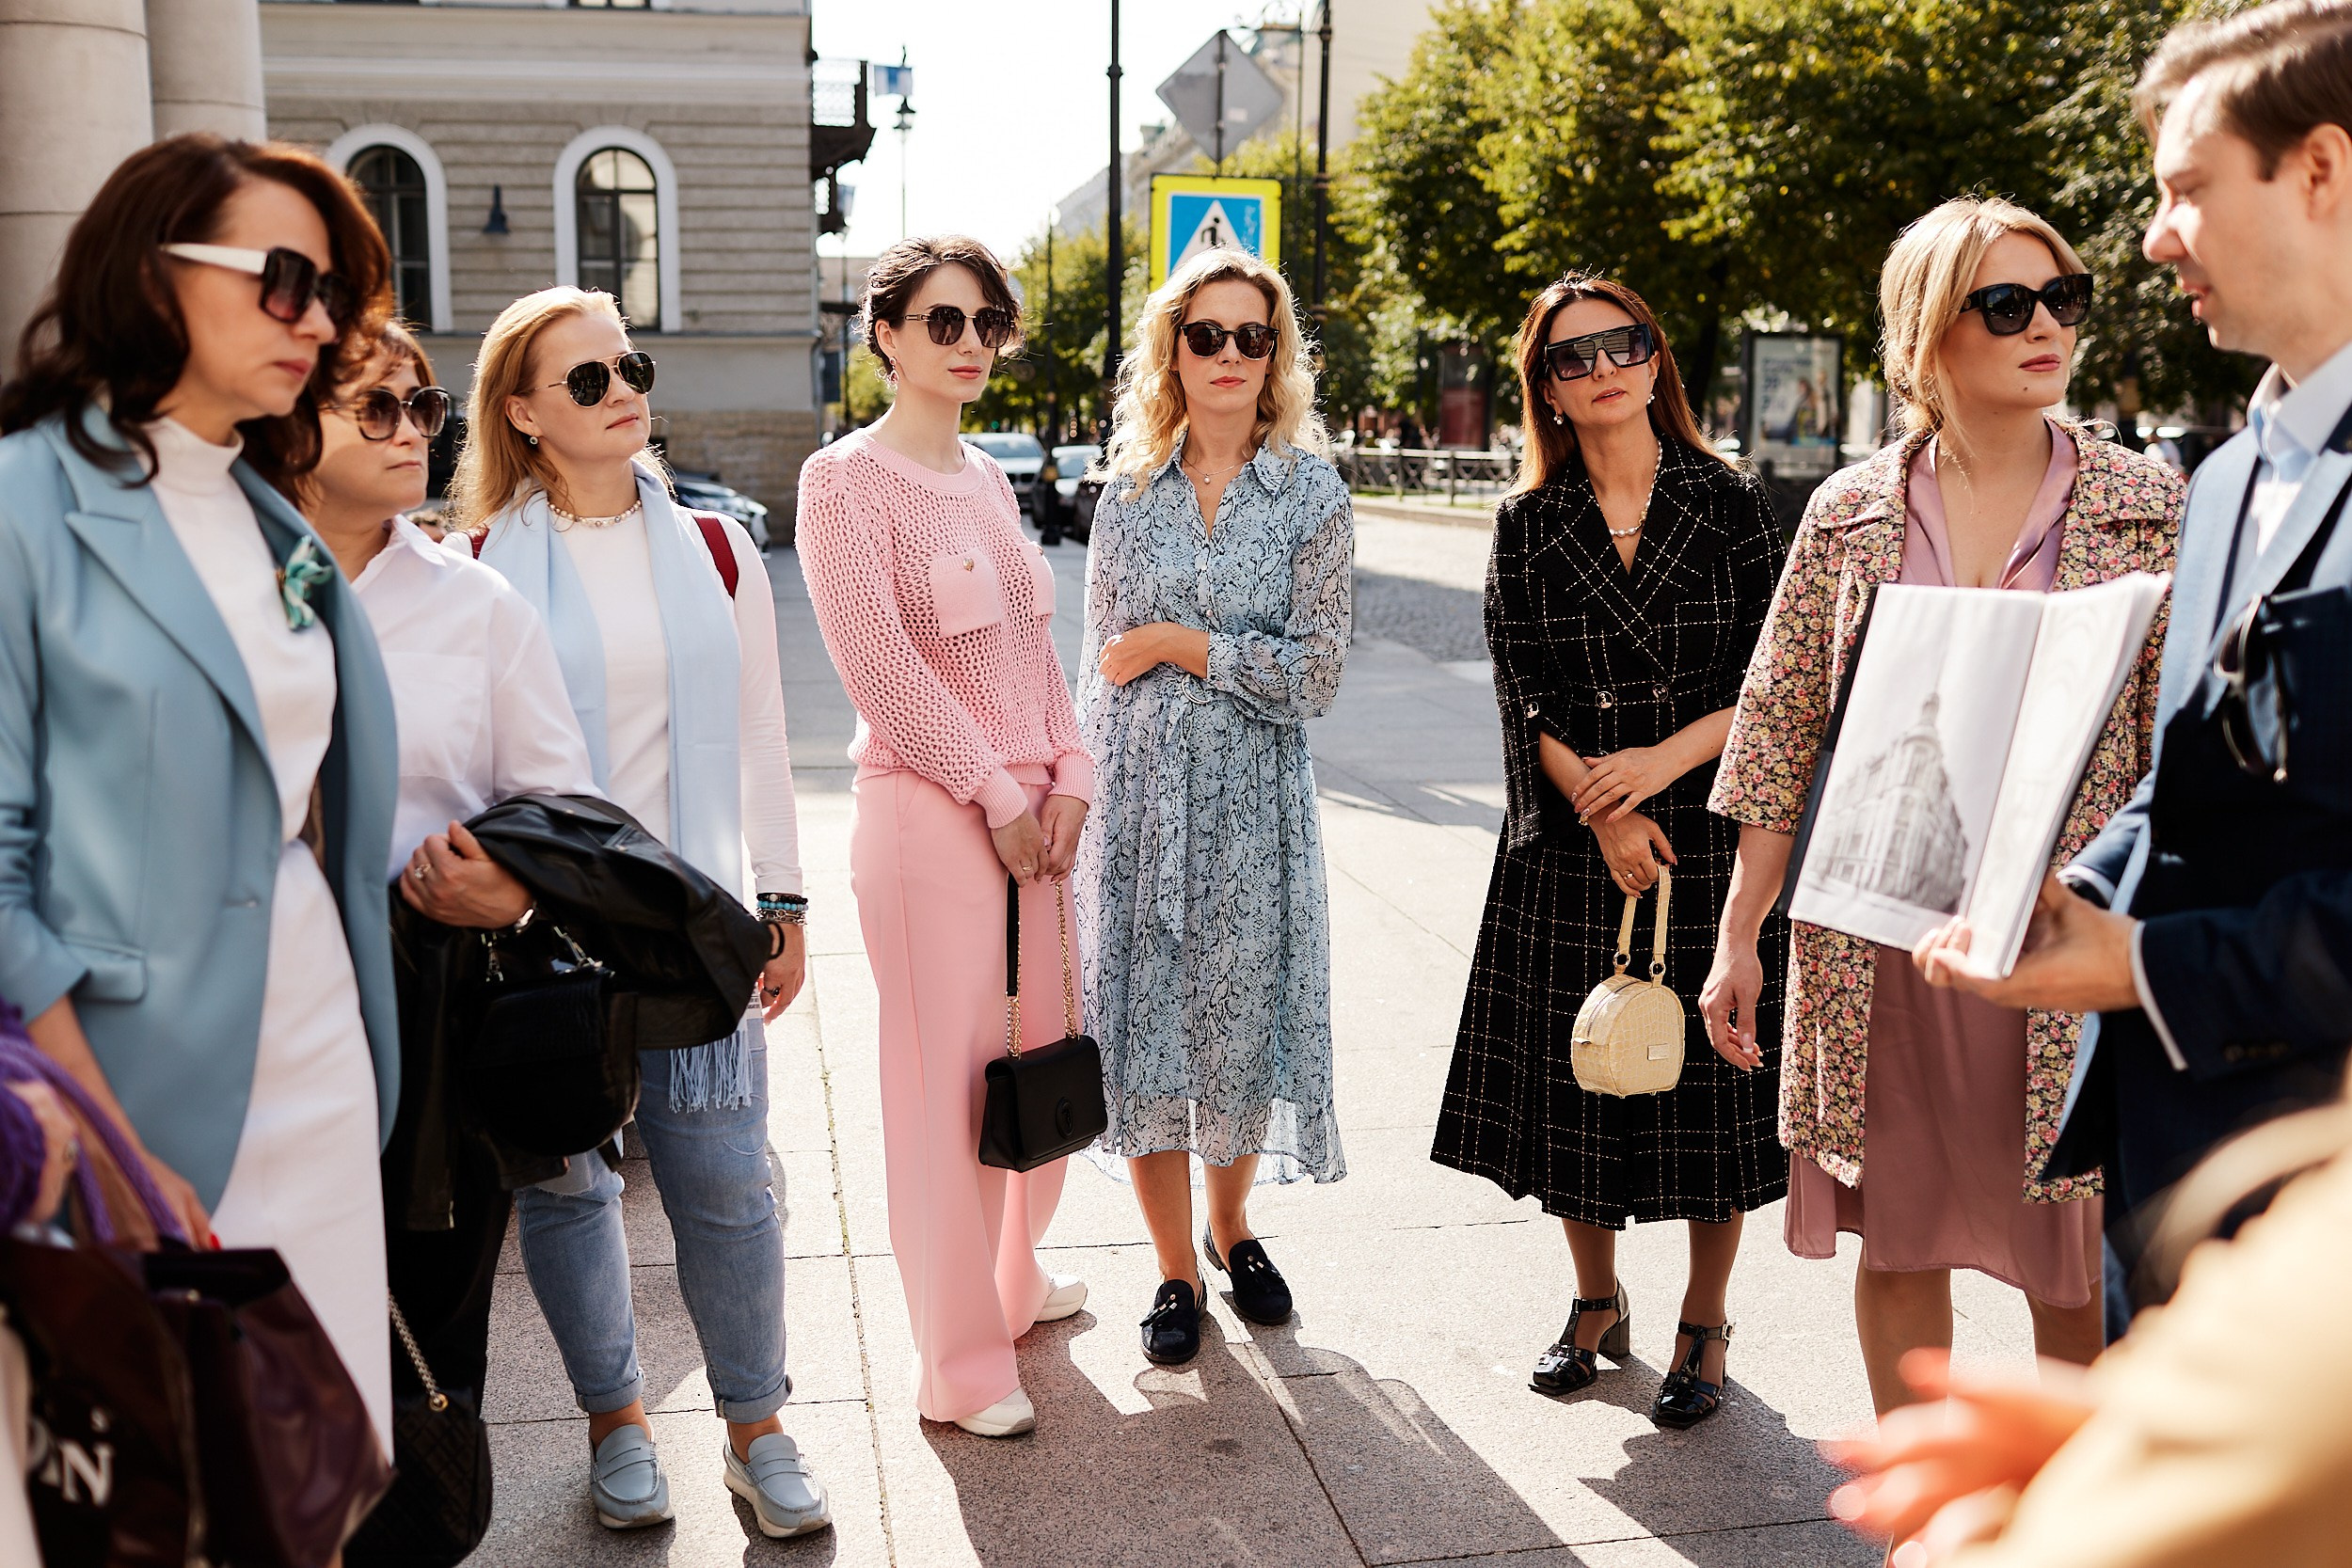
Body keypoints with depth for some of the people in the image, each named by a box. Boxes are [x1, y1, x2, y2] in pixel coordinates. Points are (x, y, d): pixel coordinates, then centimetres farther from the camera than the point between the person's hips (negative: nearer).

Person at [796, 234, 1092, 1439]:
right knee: (945, 1077, -2)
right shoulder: (845, 480, -7)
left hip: (1029, 809, 7)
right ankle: (959, 1361, 11)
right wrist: (994, 794, -12)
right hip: (925, 808, -7)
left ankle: (1011, 1276, 36)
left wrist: (1068, 776, 4)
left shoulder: (987, 479, 15)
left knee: (1041, 1054, 14)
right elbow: (880, 664, -14)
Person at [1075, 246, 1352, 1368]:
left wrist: (1174, 643, -9)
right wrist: (1082, 795, 8)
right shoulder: (1128, 493, 6)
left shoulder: (1312, 494, -1)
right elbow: (1100, 668, 11)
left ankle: (1232, 1226, 35)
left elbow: (1314, 672, -9)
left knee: (1240, 1019, 8)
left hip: (1253, 799, -2)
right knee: (1143, 1023, 4)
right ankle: (1176, 1272, 21)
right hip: (1136, 792, 2)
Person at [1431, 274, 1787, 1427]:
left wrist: (1665, 760, -14)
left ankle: (1704, 1322, 21)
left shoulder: (1729, 503, 2)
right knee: (1573, 1073, 7)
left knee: (1710, 1077, 3)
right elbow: (1525, 694, -1)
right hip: (1569, 847, 1)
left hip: (1713, 829, -1)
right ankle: (1596, 1300, 29)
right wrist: (1602, 808, -12)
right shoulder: (1527, 525, 4)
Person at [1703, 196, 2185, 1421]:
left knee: (2080, 1270, 6)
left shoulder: (2147, 511, 0)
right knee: (1897, 1241, 13)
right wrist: (1738, 937, 4)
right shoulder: (1851, 512, 3)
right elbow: (1779, 726, 5)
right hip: (1876, 940, 2)